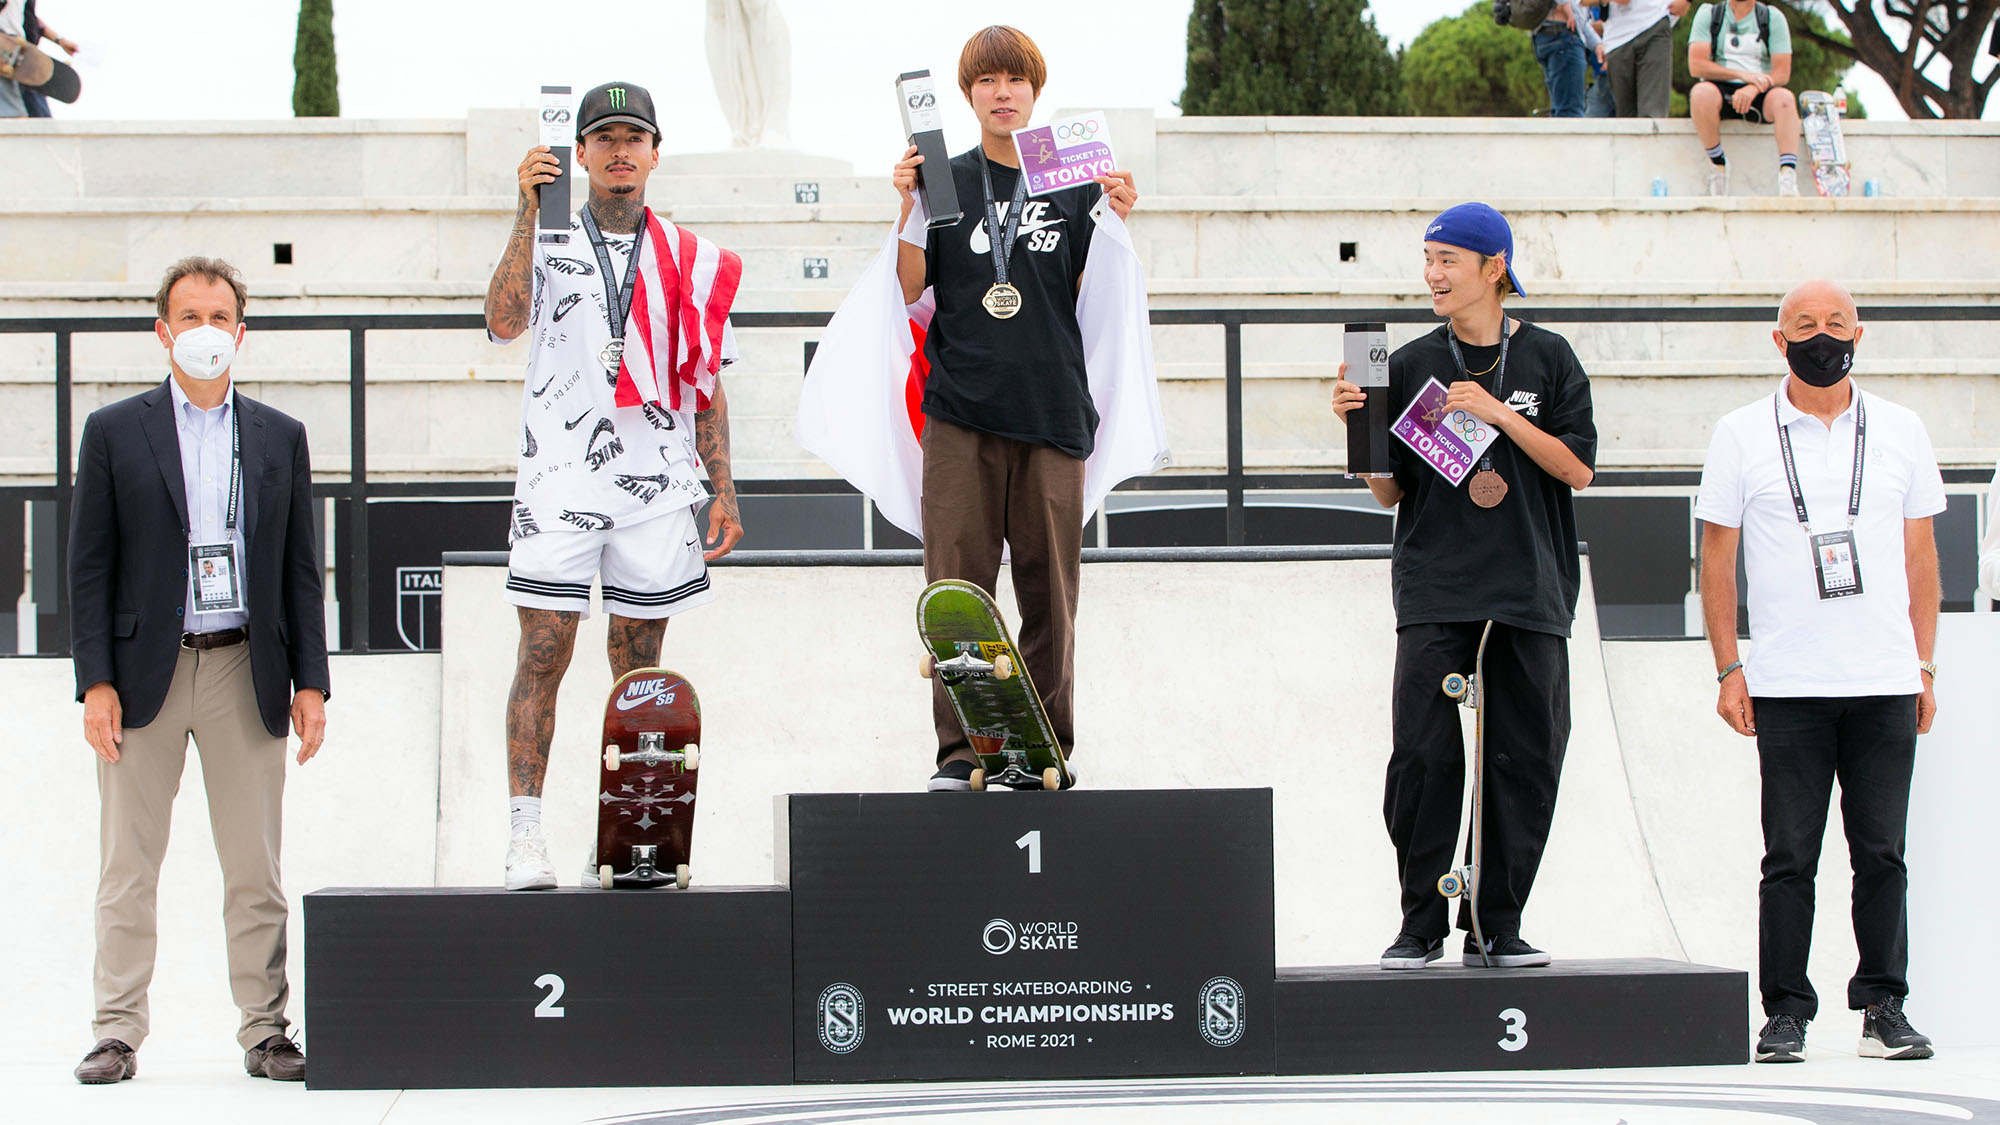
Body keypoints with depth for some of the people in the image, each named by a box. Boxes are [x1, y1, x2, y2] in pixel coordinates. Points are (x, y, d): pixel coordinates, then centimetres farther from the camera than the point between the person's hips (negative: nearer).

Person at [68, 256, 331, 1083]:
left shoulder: (280, 438, 10)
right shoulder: (113, 432, 4)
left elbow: (301, 570, 10)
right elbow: (89, 567, 1)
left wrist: (310, 682, 2)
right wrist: (96, 682, -7)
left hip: (244, 674, 1)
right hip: (144, 673, -1)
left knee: (255, 871, 3)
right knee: (128, 868, 2)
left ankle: (265, 1032, 9)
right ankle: (117, 1032, 8)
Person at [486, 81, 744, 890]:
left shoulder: (690, 261, 13)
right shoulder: (548, 245, 6)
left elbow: (704, 384, 14)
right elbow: (504, 322, -13)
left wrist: (724, 490, 7)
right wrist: (528, 212, -15)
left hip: (656, 485, 3)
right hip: (558, 481, -2)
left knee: (639, 667, 4)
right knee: (543, 655, -8)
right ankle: (525, 840, -7)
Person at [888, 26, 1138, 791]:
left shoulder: (1076, 184, 9)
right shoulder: (946, 181, 9)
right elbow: (911, 290, 5)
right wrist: (909, 207, -7)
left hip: (1051, 408, 1)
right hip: (961, 413, 0)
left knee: (1050, 589, 2)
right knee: (958, 585, -5)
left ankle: (1047, 744, 12)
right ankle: (959, 750, -2)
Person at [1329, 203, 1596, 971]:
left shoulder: (1547, 359, 6)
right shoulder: (1410, 366, 9)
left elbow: (1579, 469, -1)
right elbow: (1390, 491, 10)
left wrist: (1500, 415, -9)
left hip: (1531, 590, 0)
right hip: (1435, 592, 0)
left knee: (1524, 761, -2)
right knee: (1423, 756, -9)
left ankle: (1496, 926, 6)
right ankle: (1421, 926, 0)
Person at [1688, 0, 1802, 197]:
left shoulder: (1773, 17, 5)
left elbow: (1782, 73, -3)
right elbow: (1695, 65, -8)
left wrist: (1753, 88, -24)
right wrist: (1742, 75, -19)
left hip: (1759, 93, 1)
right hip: (1721, 90, -1)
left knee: (1784, 98, -32)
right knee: (1701, 92, -35)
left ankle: (1788, 178, -43)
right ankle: (1718, 163, -18)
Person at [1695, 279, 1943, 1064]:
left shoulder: (1900, 431, 10)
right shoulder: (1742, 435, 6)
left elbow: (1920, 553, 13)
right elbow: (1716, 556, 6)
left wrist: (1925, 666, 6)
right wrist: (1729, 668, -1)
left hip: (1886, 681, 1)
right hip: (1787, 684, -1)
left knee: (1882, 852, 1)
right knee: (1789, 855, -1)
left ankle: (1884, 1006, 8)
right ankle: (1785, 1012, 5)